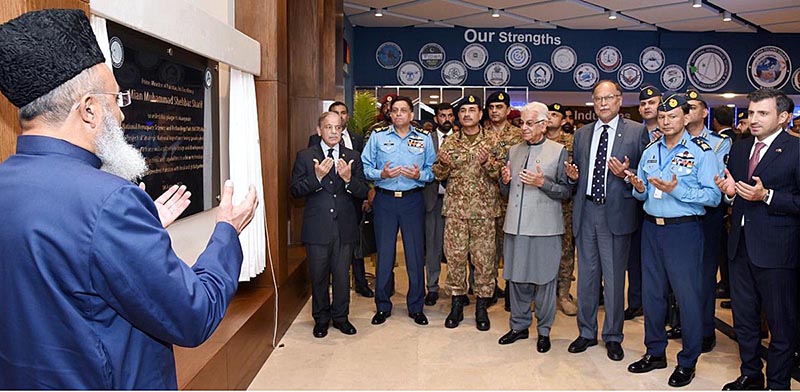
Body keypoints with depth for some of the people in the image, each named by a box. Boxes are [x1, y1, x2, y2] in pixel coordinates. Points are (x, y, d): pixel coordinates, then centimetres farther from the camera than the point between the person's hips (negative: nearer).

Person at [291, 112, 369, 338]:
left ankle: (340, 316, 27)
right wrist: (316, 177, -18)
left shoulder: (353, 158, 7)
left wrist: (349, 179, -16)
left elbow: (364, 193, 3)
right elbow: (295, 190, -4)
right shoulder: (305, 157, 3)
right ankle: (321, 318, 27)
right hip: (317, 228, -1)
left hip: (345, 228, 1)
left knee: (342, 275, 9)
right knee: (319, 276, 9)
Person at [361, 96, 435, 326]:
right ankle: (382, 306, 19)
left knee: (415, 253, 4)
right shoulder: (377, 136, 6)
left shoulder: (424, 139, 7)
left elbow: (433, 170, 6)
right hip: (384, 199, 0)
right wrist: (381, 174, -15)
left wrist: (419, 175, -14)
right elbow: (365, 167, 3)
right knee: (384, 253, 4)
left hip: (413, 200, 0)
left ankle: (416, 307, 18)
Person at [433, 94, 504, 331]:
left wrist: (487, 161, -19)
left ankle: (482, 306, 15)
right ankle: (456, 302, 17)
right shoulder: (450, 142, 9)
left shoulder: (493, 140, 4)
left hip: (484, 208, -1)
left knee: (484, 257, 2)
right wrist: (443, 164, -11)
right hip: (455, 208, 2)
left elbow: (502, 172, -1)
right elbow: (438, 174, 11)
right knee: (454, 255, 4)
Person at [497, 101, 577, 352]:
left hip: (545, 227, -4)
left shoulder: (558, 151, -1)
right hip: (516, 225, 4)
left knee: (545, 279, 4)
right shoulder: (514, 151, 13)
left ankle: (544, 330, 20)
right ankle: (519, 326, 27)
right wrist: (505, 181, -4)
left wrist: (542, 183, -17)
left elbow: (567, 191, -4)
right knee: (516, 277, 12)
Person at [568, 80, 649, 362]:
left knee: (614, 277, 4)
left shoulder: (636, 132, 1)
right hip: (586, 212, 4)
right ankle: (587, 332, 26)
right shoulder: (581, 134, 13)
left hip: (616, 213, -4)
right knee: (586, 275, 12)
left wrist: (626, 175, -19)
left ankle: (612, 336, 21)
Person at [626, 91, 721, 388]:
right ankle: (655, 353, 29)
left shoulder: (701, 152, -6)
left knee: (688, 295, 2)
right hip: (651, 228, 6)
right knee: (652, 293, 13)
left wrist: (676, 190, -23)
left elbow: (713, 196, -14)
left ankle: (687, 362, 18)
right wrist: (639, 188, -7)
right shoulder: (650, 151, 11)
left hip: (684, 230, -5)